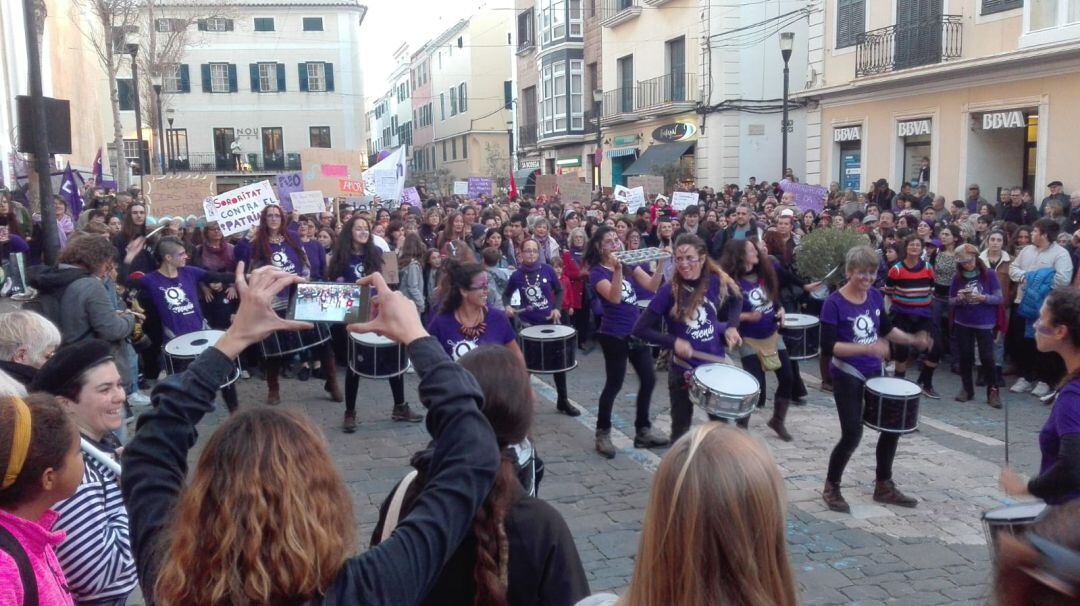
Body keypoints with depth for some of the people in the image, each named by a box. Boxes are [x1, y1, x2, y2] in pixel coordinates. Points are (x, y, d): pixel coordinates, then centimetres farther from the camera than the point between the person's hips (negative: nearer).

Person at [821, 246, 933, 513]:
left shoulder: (875, 296, 1)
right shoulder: (834, 304, -19)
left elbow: (886, 328, 16)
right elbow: (828, 346, -24)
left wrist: (913, 340, 2)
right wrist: (866, 347, -32)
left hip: (874, 373, 7)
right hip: (847, 377, -7)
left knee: (892, 426, 13)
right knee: (852, 435, -8)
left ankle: (884, 486, 30)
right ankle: (831, 488, 14)